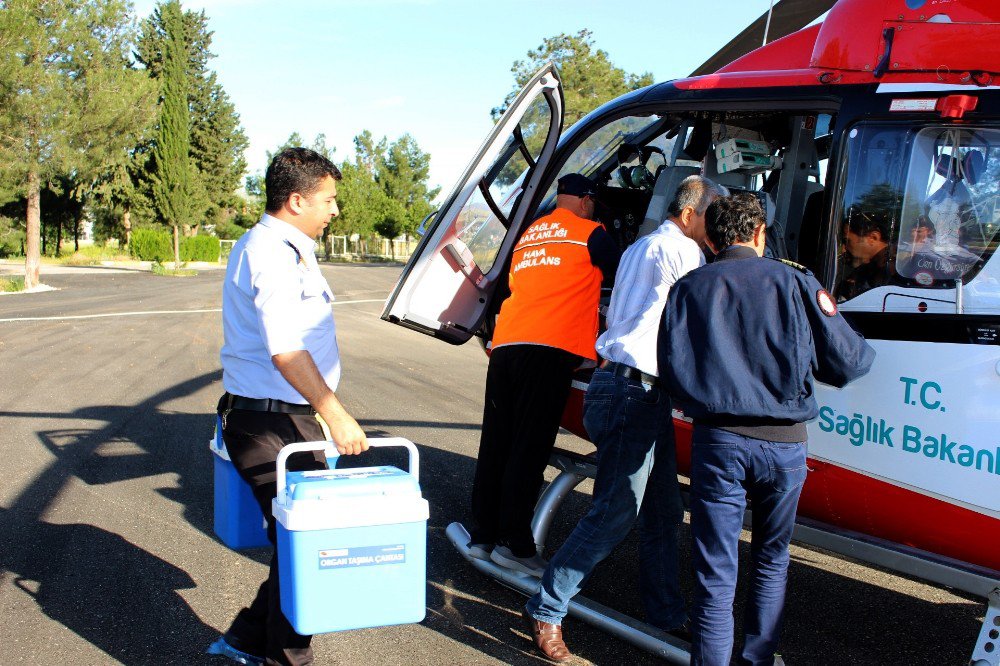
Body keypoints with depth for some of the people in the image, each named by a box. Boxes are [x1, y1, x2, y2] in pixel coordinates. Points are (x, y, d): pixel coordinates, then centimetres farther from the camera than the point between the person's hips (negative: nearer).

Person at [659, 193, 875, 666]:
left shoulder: (688, 288, 5)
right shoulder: (794, 282, 2)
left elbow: (671, 370, 1)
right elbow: (849, 361, 2)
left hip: (719, 440, 0)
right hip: (784, 442, 1)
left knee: (715, 570, 6)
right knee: (770, 560, 21)